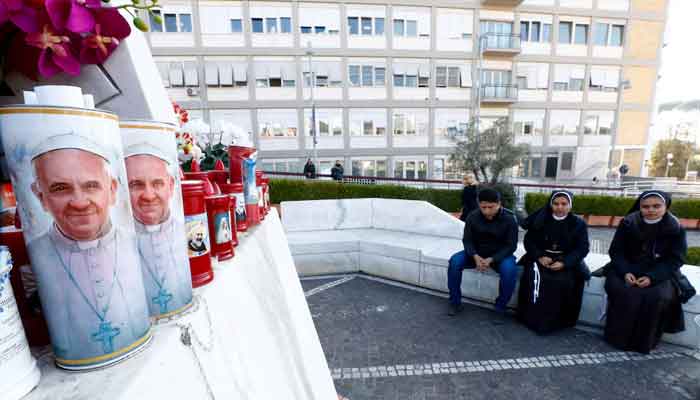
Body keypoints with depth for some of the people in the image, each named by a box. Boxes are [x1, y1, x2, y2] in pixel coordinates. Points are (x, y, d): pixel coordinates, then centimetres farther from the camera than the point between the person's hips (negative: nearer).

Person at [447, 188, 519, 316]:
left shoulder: (509, 219, -15)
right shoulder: (472, 217, -10)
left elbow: (510, 246, -14)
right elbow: (467, 240, -6)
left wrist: (491, 260, -28)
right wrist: (475, 256, -27)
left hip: (500, 255, -2)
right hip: (477, 253, 2)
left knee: (510, 270, -34)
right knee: (454, 261, -24)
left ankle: (500, 307, -9)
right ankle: (455, 302, -8)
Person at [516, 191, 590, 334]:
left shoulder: (578, 224, 1)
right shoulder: (540, 219, 2)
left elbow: (582, 249, -3)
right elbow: (529, 240, 3)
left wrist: (564, 263, -20)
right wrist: (539, 256, -15)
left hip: (567, 260, 0)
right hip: (541, 257, 0)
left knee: (565, 282, -29)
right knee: (535, 276, -29)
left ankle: (560, 321, -8)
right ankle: (533, 318, -16)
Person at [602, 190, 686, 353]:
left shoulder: (675, 228, -5)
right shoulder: (628, 223, -6)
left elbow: (675, 260, -6)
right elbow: (616, 251, -3)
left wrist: (651, 277, -21)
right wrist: (625, 272, -20)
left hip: (659, 273, 1)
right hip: (627, 268, 0)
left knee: (658, 297, -27)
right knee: (622, 292, -27)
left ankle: (645, 342, -5)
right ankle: (619, 337, -8)